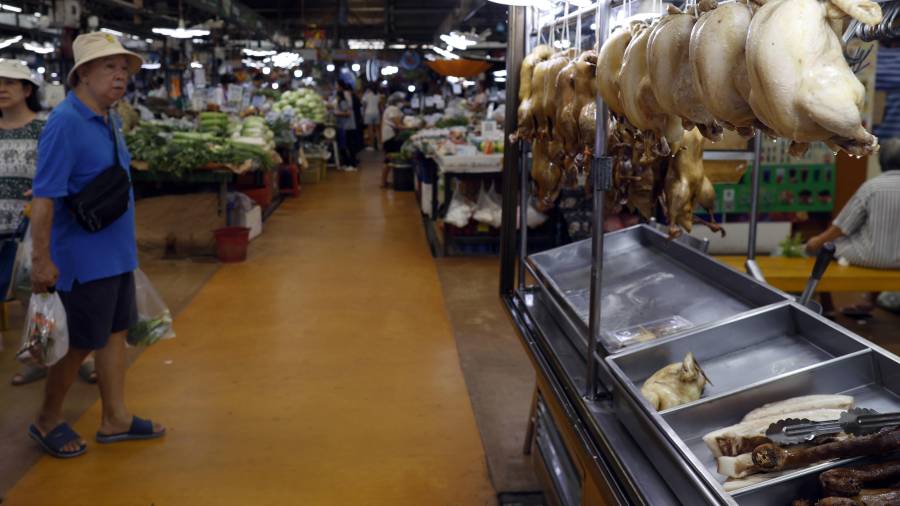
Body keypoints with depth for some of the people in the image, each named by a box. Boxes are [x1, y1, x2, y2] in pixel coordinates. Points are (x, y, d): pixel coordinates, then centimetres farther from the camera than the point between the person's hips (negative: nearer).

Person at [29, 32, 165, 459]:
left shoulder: (109, 121, 7)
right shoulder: (65, 123, -19)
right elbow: (44, 196, -22)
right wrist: (41, 260, -25)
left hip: (117, 254, 8)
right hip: (84, 259, -8)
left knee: (115, 333, 15)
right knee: (80, 343, 4)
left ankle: (115, 419, 28)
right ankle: (47, 421, 25)